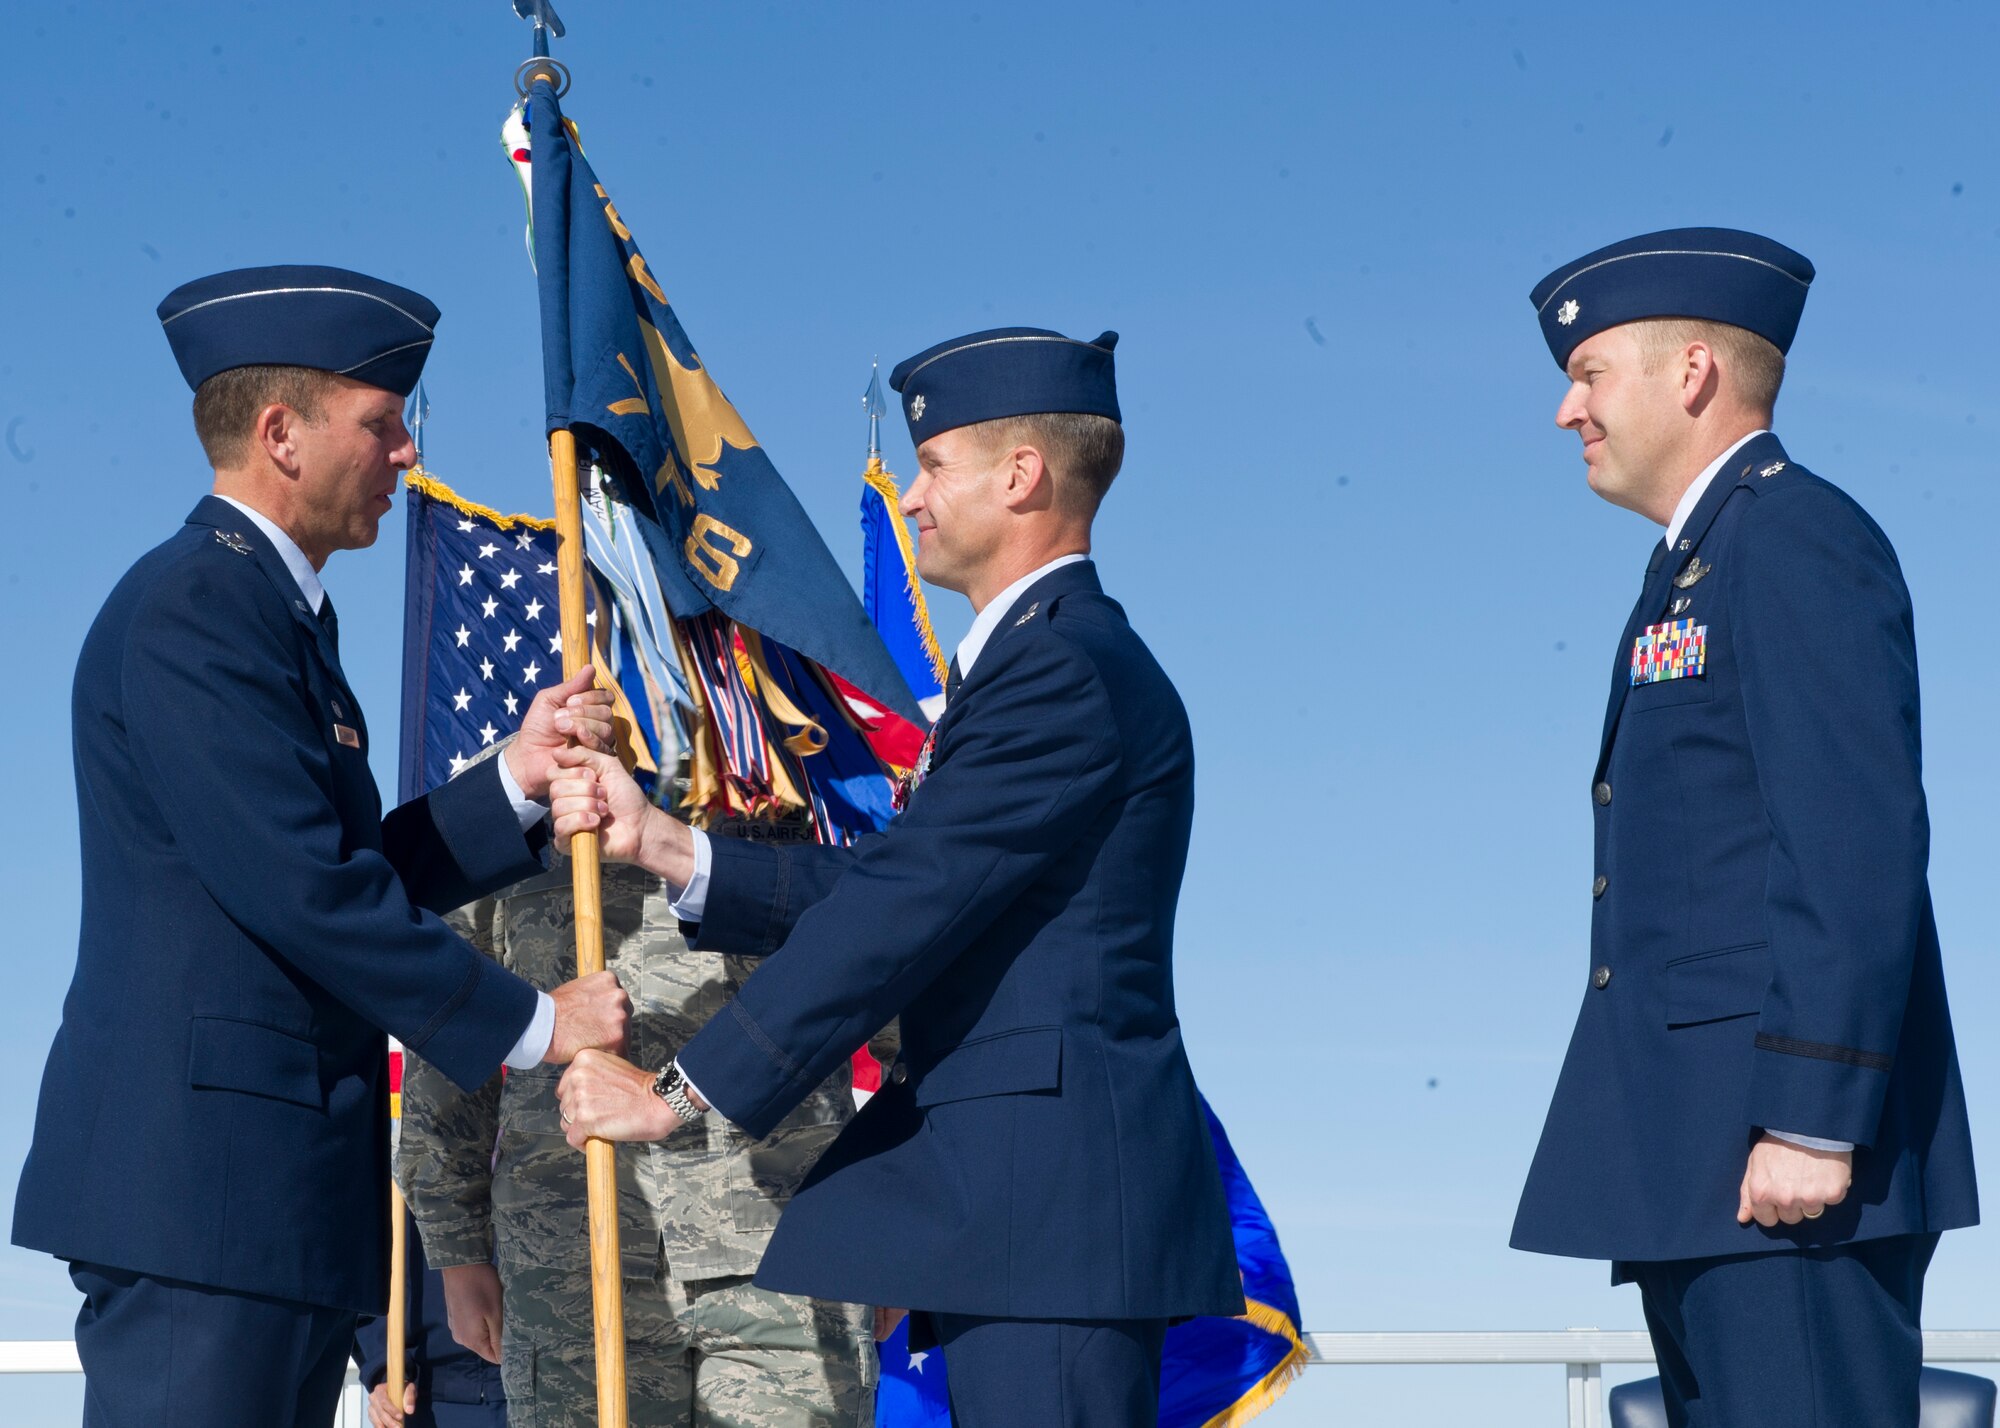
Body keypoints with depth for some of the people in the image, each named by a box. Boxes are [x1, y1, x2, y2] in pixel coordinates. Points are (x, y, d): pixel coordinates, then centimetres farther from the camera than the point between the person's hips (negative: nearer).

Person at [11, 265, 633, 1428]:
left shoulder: (275, 613, 21)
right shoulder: (195, 605, -11)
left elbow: (361, 874, 19)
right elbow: (299, 887, -19)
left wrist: (518, 780, 10)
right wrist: (531, 1024, -11)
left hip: (281, 1196, 10)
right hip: (201, 1174, -10)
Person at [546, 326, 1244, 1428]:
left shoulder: (1065, 671, -14)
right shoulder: (1046, 660, 21)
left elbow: (903, 910, -19)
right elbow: (876, 889, 16)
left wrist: (676, 1092, -16)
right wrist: (655, 842, 10)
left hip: (1056, 1201, -11)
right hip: (1013, 1203, 11)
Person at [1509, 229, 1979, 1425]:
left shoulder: (1796, 538, -8)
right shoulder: (1698, 570, 22)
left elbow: (1859, 844, -18)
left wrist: (1813, 1121, -22)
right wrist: (1661, 1156, 17)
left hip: (1783, 1155, -10)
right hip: (1697, 1163, 10)